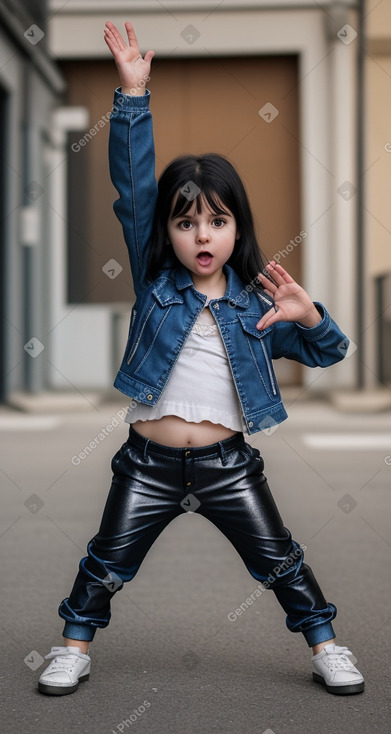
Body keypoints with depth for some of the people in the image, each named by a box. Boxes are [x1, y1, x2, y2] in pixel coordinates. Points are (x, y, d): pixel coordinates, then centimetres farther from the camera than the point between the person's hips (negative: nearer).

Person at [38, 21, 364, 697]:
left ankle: (324, 646, 26)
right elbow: (132, 186, -10)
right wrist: (133, 94, -17)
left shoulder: (255, 301, 1)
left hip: (227, 464, 1)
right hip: (150, 463, 0)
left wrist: (309, 315, -18)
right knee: (108, 562, 8)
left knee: (279, 560, 8)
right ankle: (76, 645, 30)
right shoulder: (154, 279, -2)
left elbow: (326, 353, 6)